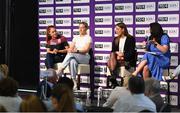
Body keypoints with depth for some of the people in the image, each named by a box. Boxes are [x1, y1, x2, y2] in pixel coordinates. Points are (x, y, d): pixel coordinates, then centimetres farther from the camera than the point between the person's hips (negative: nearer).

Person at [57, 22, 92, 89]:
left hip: (85, 58, -3)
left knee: (71, 54, -35)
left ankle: (60, 70, -34)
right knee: (72, 61, -37)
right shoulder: (76, 38, 20)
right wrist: (70, 50, -14)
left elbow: (86, 50, -10)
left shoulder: (88, 38, 4)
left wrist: (77, 51, -25)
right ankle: (74, 82, -40)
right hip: (75, 58, 3)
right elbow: (70, 48, 11)